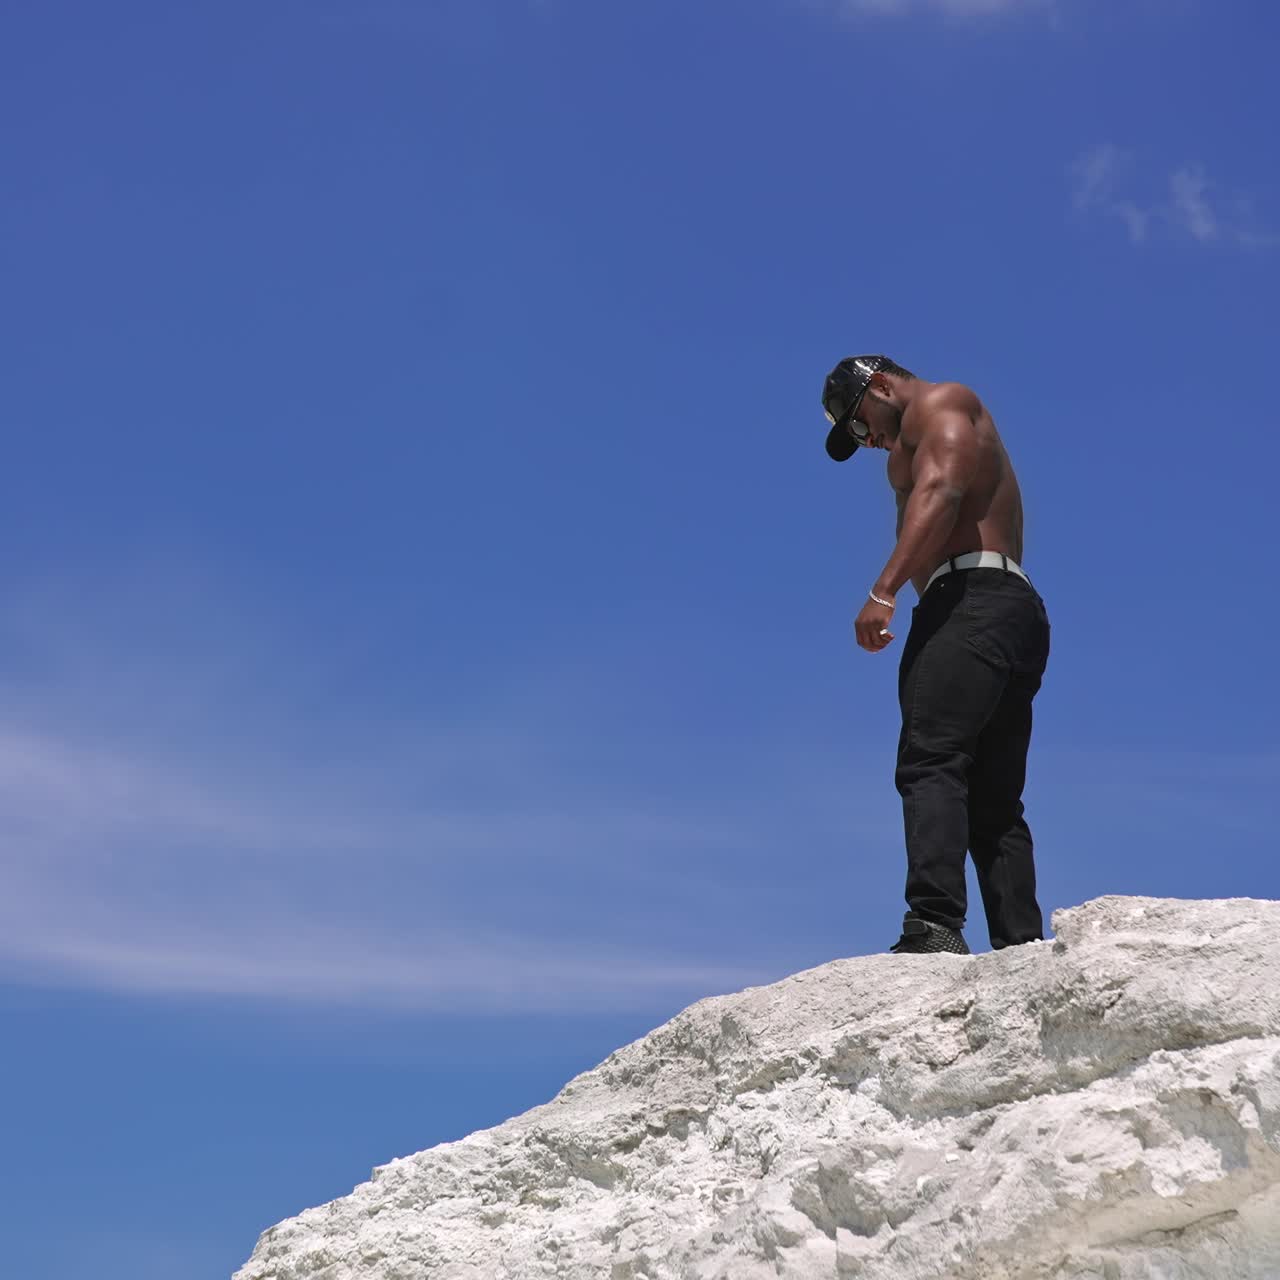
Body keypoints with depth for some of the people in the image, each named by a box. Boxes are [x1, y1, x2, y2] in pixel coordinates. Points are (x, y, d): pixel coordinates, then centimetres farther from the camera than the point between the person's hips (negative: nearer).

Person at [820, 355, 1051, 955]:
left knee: (929, 764, -22)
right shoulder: (962, 436, 36)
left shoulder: (938, 402, 6)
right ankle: (1023, 949, -2)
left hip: (970, 601, -10)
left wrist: (884, 590, -23)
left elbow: (939, 491, -13)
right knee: (994, 801, 5)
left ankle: (933, 925, -36)